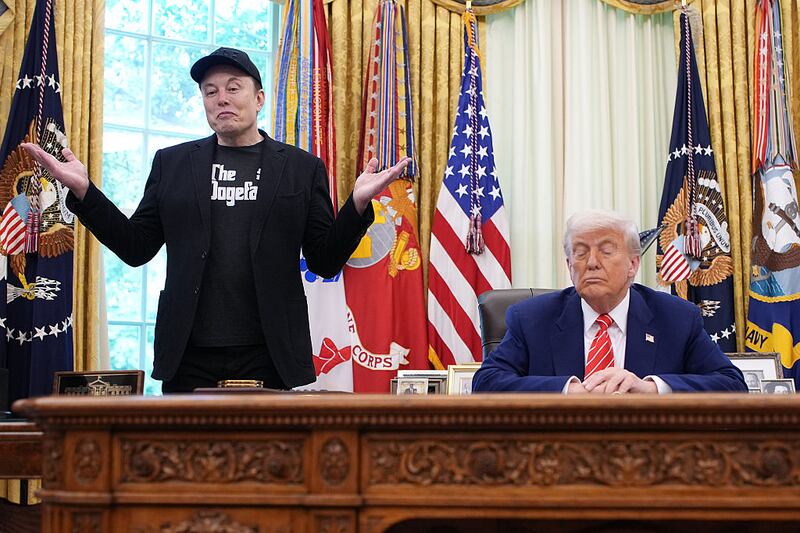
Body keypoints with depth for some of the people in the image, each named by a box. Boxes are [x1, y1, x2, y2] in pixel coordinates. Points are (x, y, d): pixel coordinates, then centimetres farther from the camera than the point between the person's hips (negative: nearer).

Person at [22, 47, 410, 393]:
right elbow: (136, 248, 10)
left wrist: (358, 203, -11)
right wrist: (83, 191, -2)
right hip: (189, 357, 1)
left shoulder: (302, 167, 7)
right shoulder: (172, 163, 11)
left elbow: (326, 262, 5)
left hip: (270, 357, -1)